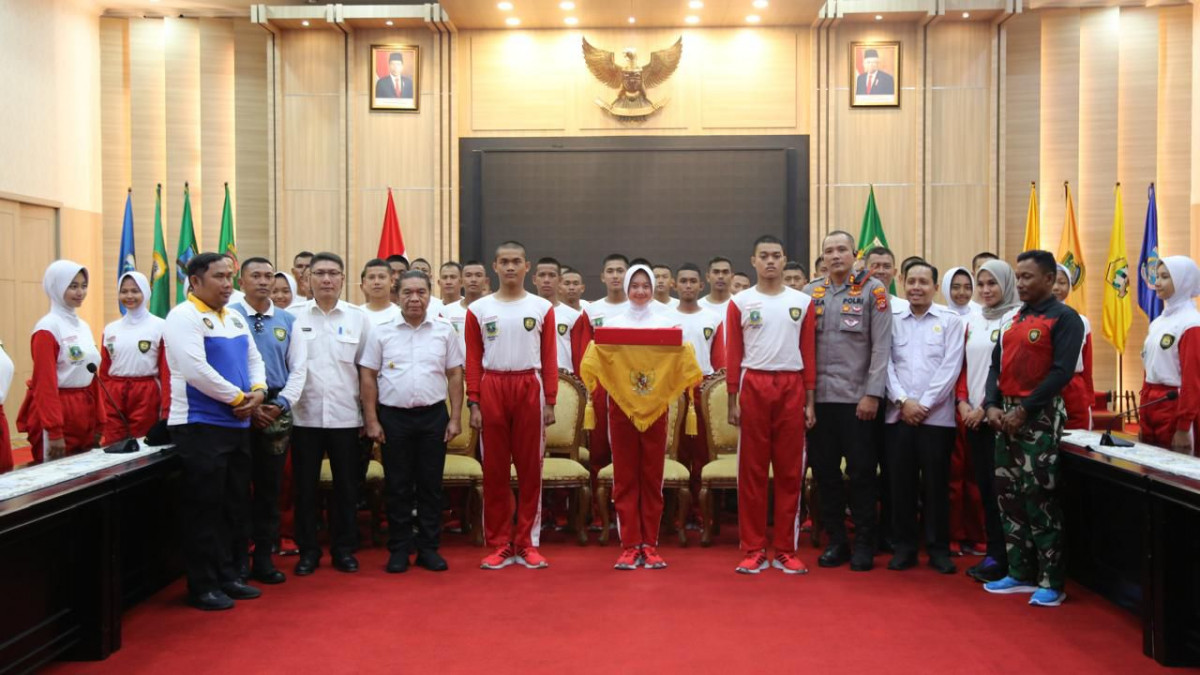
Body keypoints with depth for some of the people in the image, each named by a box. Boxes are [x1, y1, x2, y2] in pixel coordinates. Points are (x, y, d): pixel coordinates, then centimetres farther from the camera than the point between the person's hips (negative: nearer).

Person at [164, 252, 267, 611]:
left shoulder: (234, 318, 14)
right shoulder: (184, 317, -12)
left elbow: (254, 358, 19)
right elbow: (196, 370, -22)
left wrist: (259, 390, -2)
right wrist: (239, 397, -15)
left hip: (237, 424, 8)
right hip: (200, 426, -8)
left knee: (235, 506, 14)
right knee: (204, 509, -1)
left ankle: (228, 576, 25)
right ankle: (203, 587, 10)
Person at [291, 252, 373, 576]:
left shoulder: (359, 318, 4)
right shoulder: (294, 317, 2)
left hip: (345, 416, 0)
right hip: (305, 415, 0)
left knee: (346, 486, 7)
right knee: (305, 486, 6)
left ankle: (344, 549, 19)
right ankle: (308, 550, 19)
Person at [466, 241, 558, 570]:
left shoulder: (542, 308, 5)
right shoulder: (478, 309, 5)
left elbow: (549, 358, 3)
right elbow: (473, 360, 4)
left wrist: (550, 403, -1)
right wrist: (473, 403, -2)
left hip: (529, 389, 0)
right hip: (492, 389, 0)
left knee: (530, 468, 4)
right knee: (494, 469, 5)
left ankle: (527, 544, 14)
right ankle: (499, 544, 14)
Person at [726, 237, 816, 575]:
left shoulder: (802, 302, 8)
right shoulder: (740, 302, 4)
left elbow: (809, 353, 7)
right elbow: (733, 355, 3)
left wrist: (810, 400, 3)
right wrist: (732, 401, -2)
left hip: (792, 388, 1)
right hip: (754, 387, -1)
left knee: (790, 471, 4)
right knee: (752, 470, 2)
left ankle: (786, 550, 13)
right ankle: (754, 550, 11)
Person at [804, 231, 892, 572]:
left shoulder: (872, 289, -1)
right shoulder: (810, 292, 9)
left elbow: (881, 346, -4)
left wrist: (873, 394, -10)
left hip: (857, 398, -3)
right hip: (819, 397, 3)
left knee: (862, 472, 2)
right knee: (824, 470, 8)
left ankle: (864, 543, 15)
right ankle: (835, 540, 20)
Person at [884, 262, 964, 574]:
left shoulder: (951, 321, 3)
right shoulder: (892, 322, 9)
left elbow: (951, 367, -5)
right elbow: (886, 364, 3)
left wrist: (924, 404, -10)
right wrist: (903, 401, -9)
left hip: (937, 416, -2)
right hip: (899, 415, 2)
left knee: (936, 484, 3)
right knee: (900, 483, 5)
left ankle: (938, 548, 14)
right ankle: (903, 546, 14)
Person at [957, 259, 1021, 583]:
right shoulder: (973, 320, 14)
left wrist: (987, 406, -13)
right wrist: (963, 401, 2)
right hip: (973, 414, 6)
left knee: (999, 485, -4)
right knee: (983, 484, 9)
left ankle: (1001, 557, 5)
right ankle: (992, 551, 17)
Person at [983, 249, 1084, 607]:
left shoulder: (1065, 318, -7)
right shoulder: (1013, 319, 15)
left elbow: (1062, 372, -15)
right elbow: (996, 364, 14)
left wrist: (1025, 410, -17)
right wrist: (993, 405, -1)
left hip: (1040, 415, -7)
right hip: (1006, 413, 8)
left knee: (1038, 495, -7)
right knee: (1007, 492, 9)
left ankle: (1051, 581, 2)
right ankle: (1020, 572, 18)